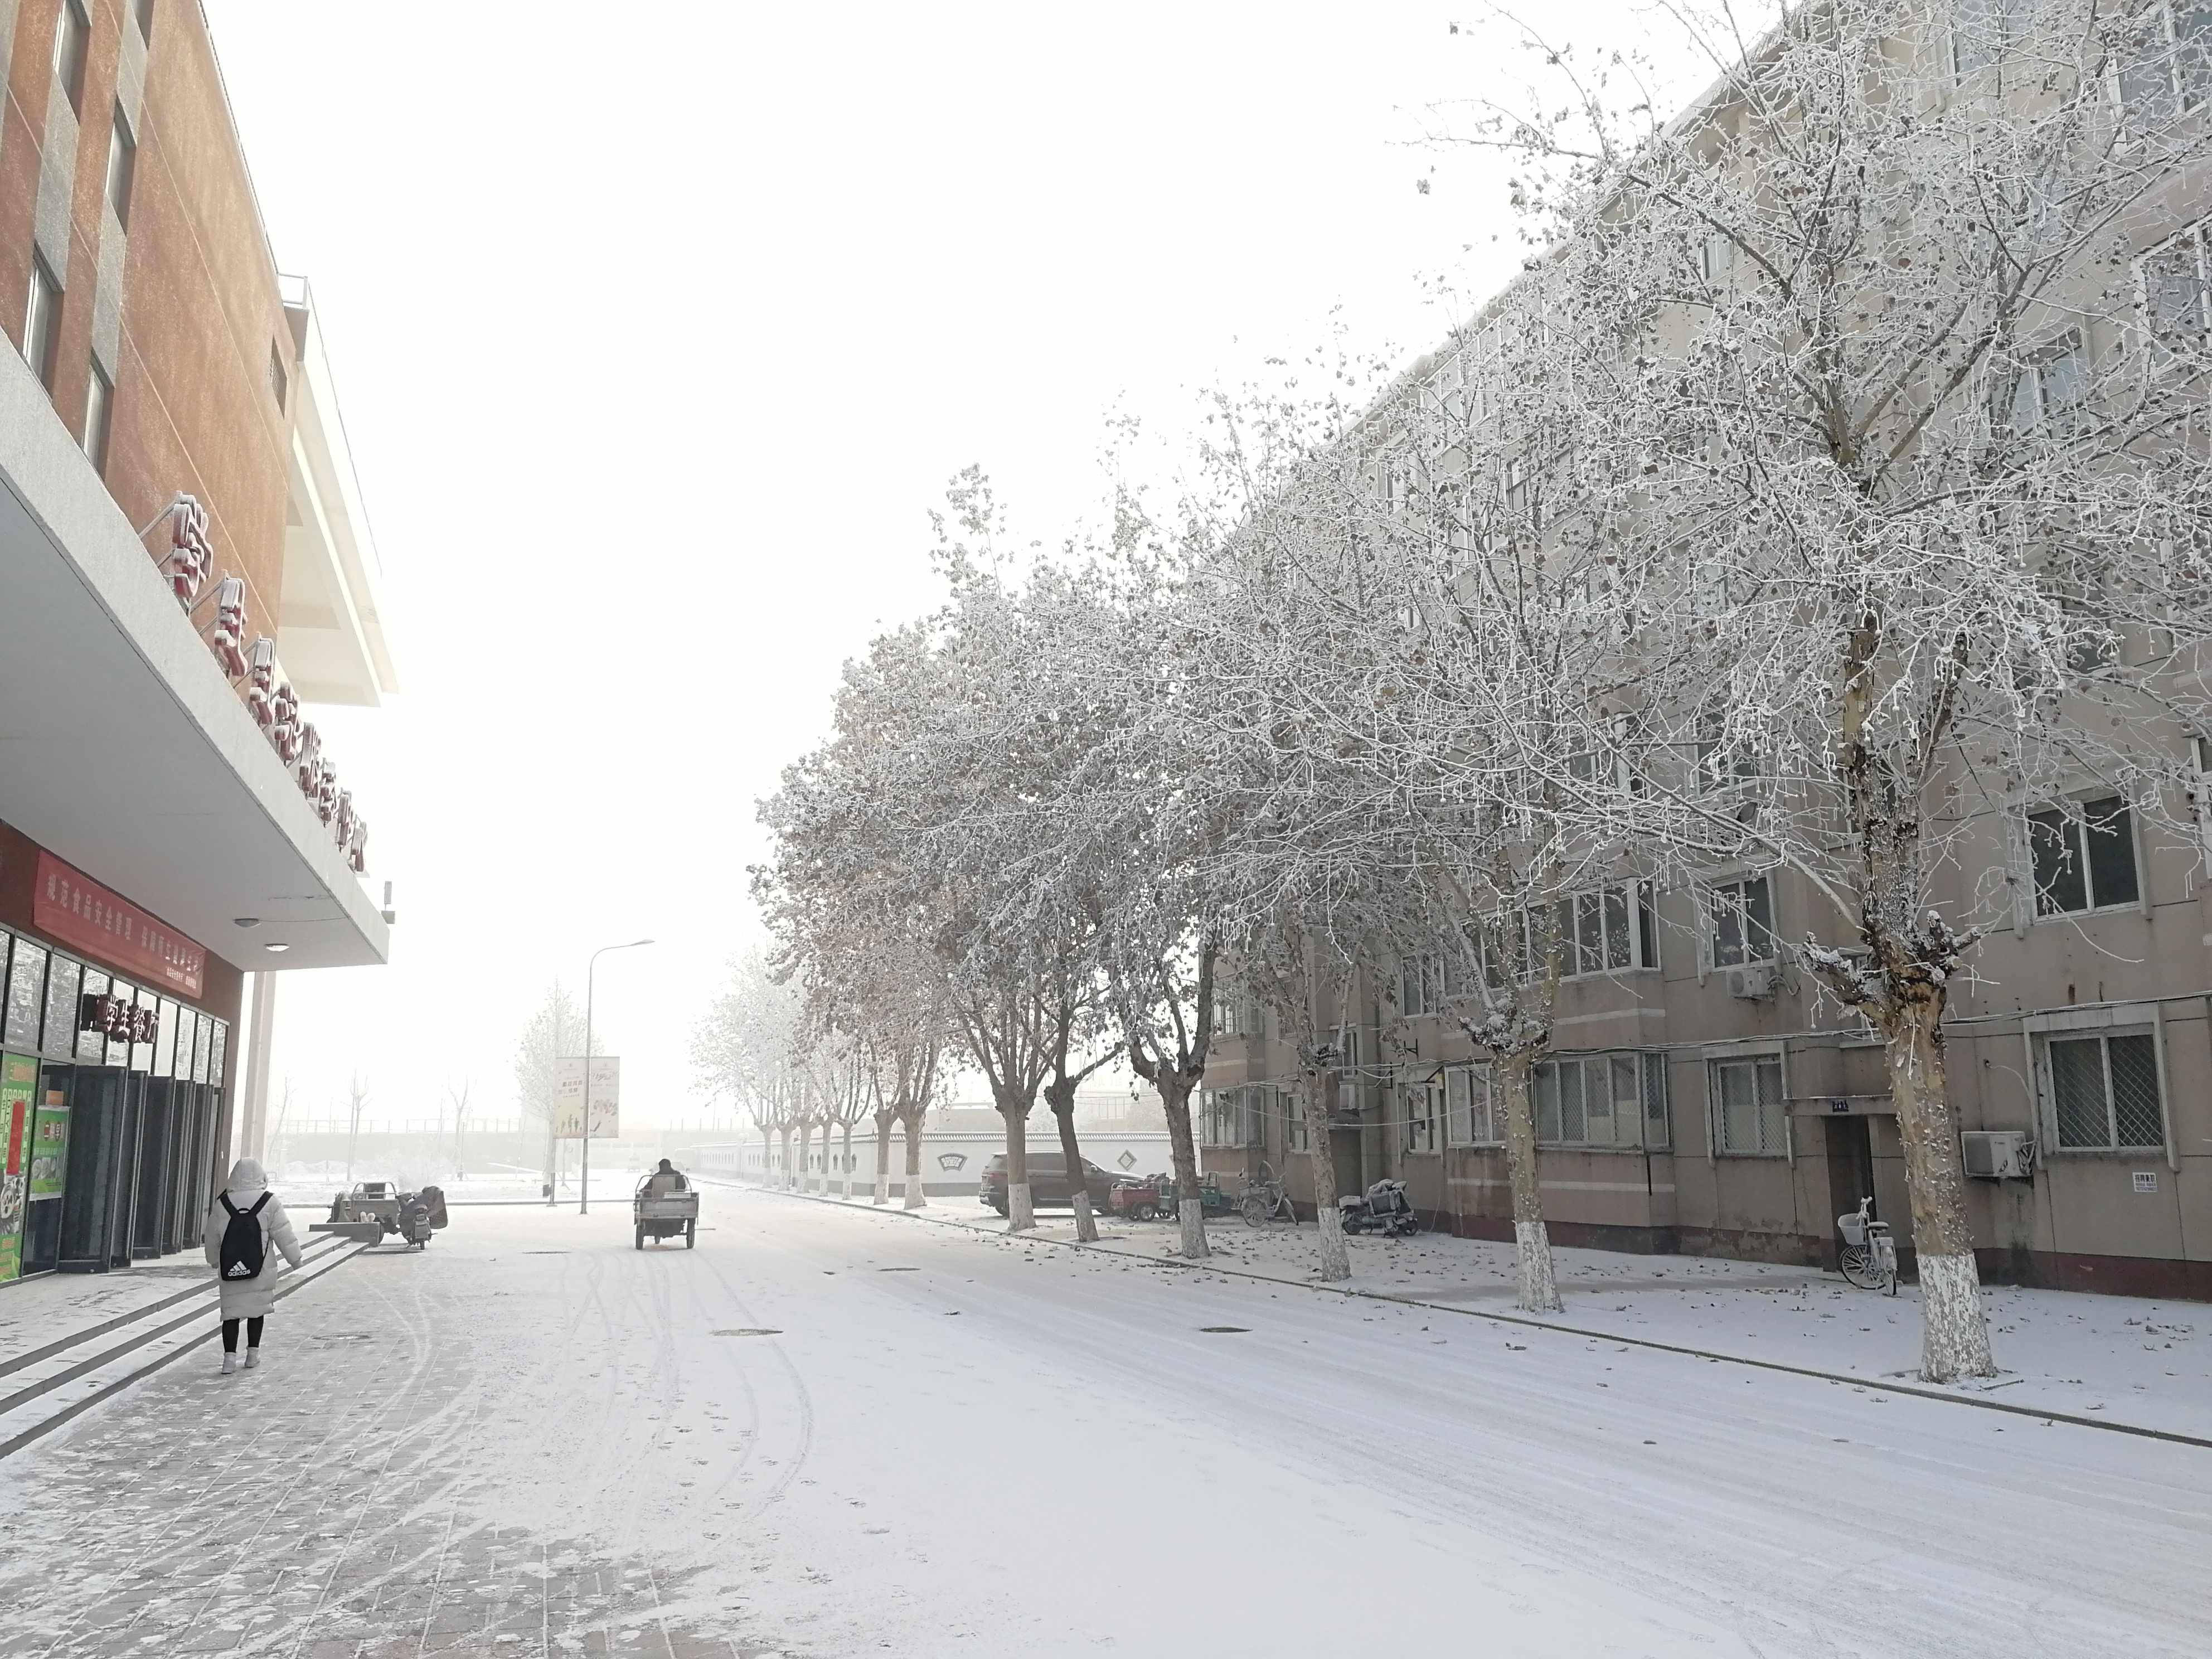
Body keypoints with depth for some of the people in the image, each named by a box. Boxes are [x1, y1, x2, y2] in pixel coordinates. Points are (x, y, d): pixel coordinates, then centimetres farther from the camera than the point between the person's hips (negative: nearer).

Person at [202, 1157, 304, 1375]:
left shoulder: (222, 1203, -2)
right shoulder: (270, 1203, -9)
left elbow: (212, 1238, 9)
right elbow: (284, 1235, -4)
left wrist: (213, 1260, 27)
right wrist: (295, 1258, 9)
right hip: (261, 1268, -1)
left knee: (231, 1311, 6)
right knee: (257, 1308, 14)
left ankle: (230, 1357, -4)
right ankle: (253, 1354, 18)